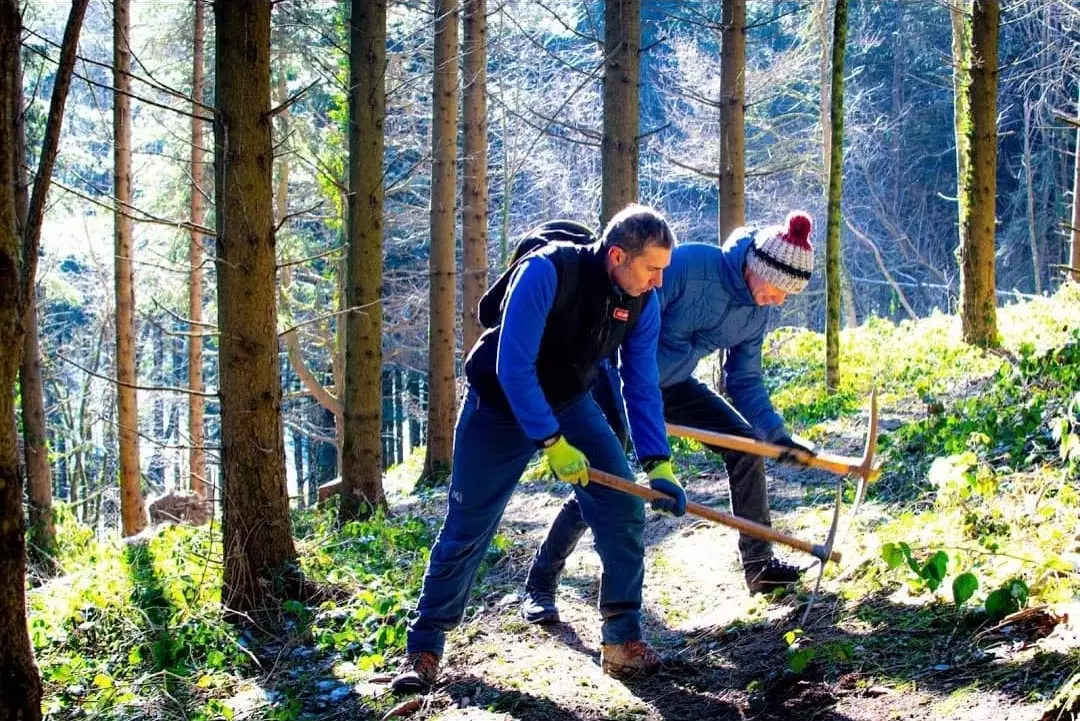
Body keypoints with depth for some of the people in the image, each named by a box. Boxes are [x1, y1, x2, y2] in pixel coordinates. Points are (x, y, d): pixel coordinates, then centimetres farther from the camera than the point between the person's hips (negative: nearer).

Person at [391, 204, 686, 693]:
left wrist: (658, 464, -17)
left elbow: (642, 386, -7)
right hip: (501, 407, -5)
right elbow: (513, 367, -32)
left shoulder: (642, 301, -14)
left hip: (570, 405, 5)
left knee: (624, 514, -9)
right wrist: (552, 444, -33)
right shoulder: (546, 272, -33)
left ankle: (623, 643, 2)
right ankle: (423, 649, 15)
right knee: (465, 532, -1)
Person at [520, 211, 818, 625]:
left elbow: (745, 383, 4)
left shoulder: (756, 315, -6)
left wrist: (779, 436, -11)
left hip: (672, 385, 7)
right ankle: (540, 584, 1)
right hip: (617, 378, -7)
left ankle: (759, 566, 11)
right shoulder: (688, 264, -29)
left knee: (746, 445, 0)